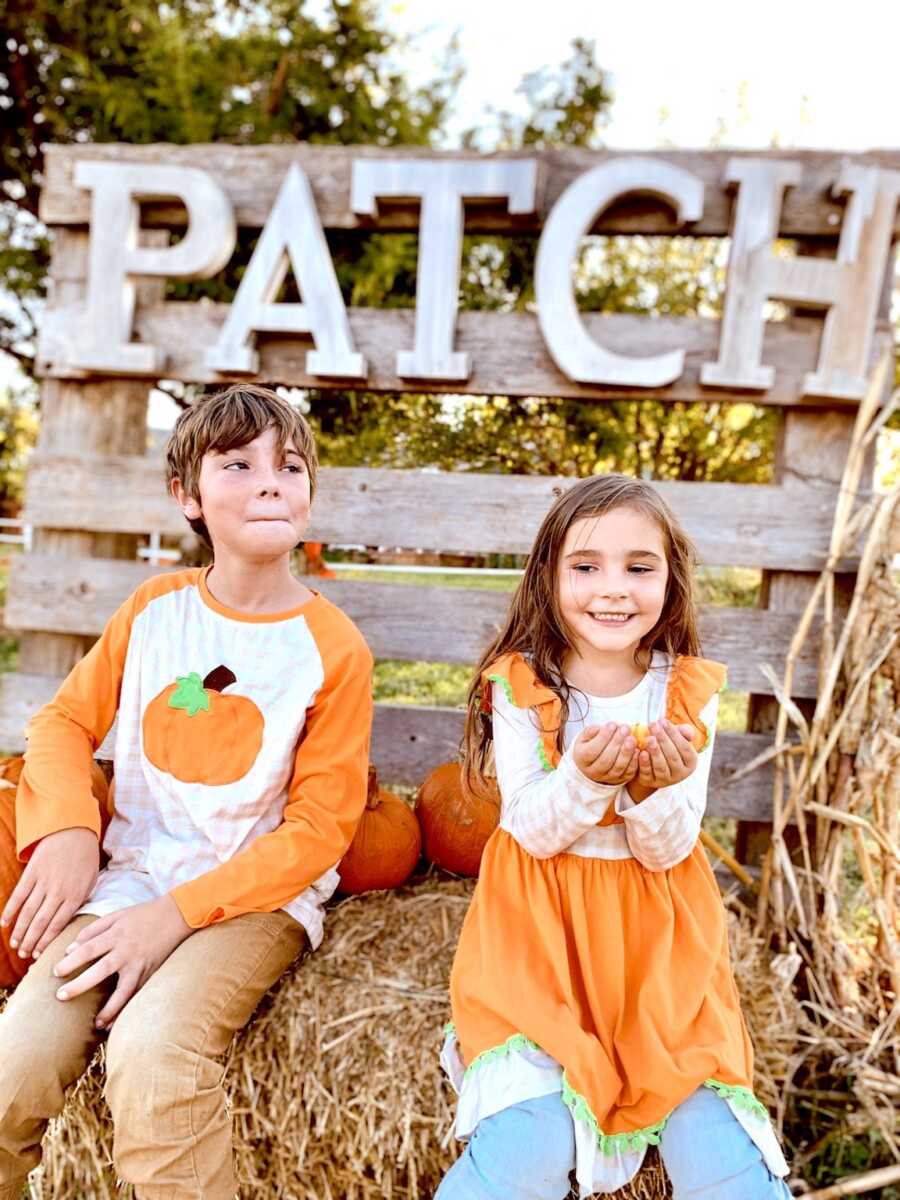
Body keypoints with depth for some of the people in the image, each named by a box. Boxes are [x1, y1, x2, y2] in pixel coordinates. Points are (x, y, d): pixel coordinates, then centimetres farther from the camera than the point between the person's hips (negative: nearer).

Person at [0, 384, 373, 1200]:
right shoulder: (154, 608, 1)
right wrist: (67, 828, -10)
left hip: (257, 894, -3)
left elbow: (320, 827, -10)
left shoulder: (334, 649, -11)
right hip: (129, 877, 4)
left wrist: (179, 912, -16)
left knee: (150, 1051, -28)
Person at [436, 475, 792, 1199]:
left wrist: (658, 789, -26)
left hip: (656, 932, 2)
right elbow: (532, 832, -10)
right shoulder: (521, 686, -9)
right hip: (540, 925, -1)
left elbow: (666, 850, -4)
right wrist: (585, 777, -29)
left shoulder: (690, 695, -4)